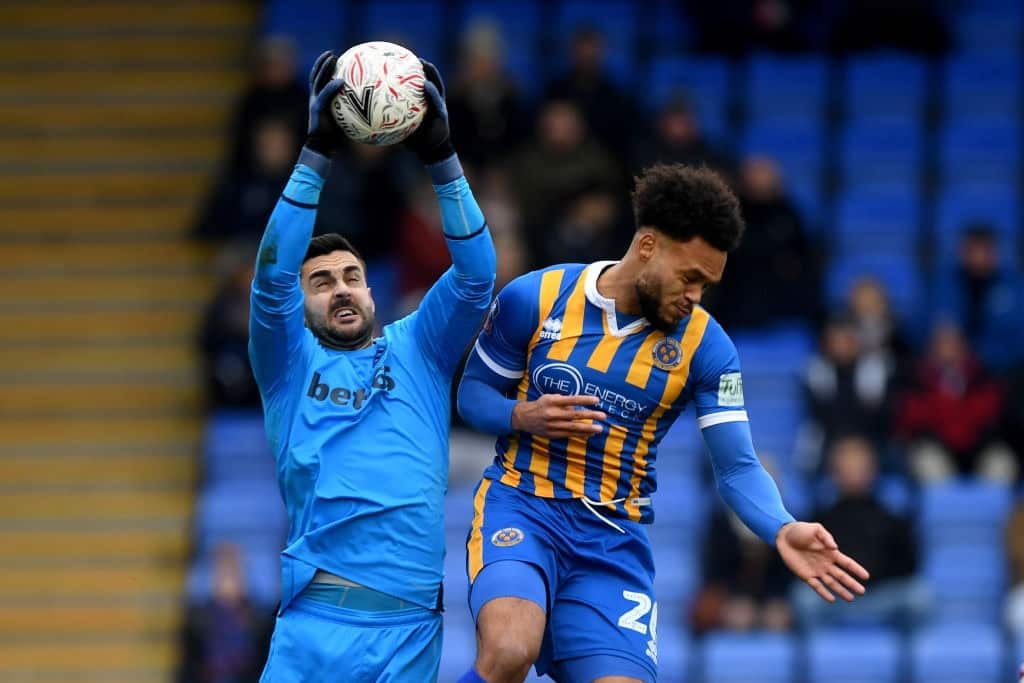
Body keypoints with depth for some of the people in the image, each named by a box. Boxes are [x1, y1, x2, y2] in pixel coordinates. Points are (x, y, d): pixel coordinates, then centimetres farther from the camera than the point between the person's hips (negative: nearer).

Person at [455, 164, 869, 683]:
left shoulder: (703, 345, -1)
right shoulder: (534, 298, -3)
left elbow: (737, 467, -2)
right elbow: (471, 391, 9)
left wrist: (782, 529, -22)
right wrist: (522, 417, -14)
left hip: (614, 540, 2)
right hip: (519, 505, -2)